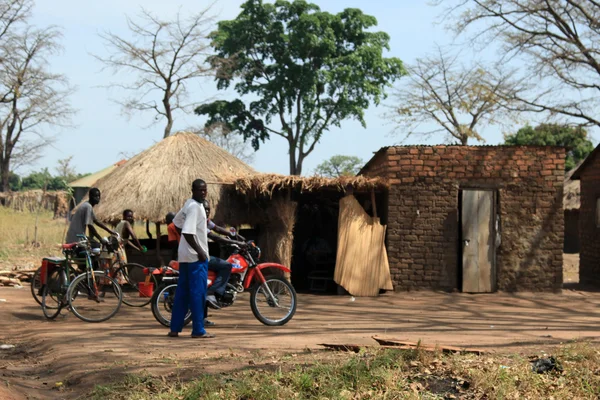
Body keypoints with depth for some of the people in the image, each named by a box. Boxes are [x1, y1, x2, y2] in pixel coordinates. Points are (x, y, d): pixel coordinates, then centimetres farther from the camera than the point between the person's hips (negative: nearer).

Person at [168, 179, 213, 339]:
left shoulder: (189, 204, 12)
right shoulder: (195, 207, -16)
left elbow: (177, 221, 24)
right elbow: (188, 232, -24)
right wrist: (200, 252, -20)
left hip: (185, 255, 10)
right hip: (195, 256, -10)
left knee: (182, 293, 11)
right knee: (198, 293, -5)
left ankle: (175, 329, 14)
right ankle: (198, 330, -2)